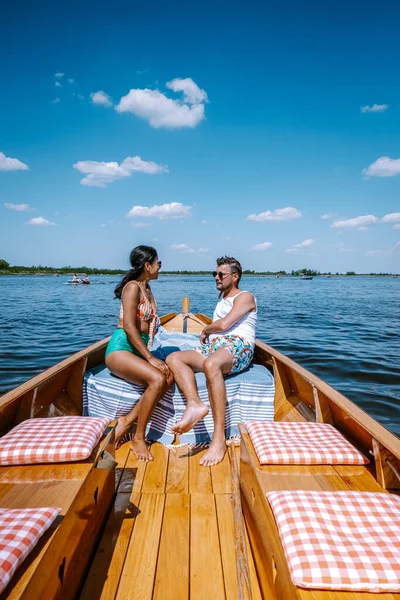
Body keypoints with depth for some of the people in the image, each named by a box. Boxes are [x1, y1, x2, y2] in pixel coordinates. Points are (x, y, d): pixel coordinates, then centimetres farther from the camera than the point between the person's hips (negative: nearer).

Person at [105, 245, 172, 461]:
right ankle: (138, 439, -12)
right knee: (157, 379, -29)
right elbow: (129, 326, -19)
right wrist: (150, 357, -20)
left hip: (138, 350, 8)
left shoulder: (147, 288, 15)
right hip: (120, 349, -8)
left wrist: (149, 354, 7)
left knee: (169, 378, -19)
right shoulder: (132, 287, -11)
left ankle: (127, 421, -9)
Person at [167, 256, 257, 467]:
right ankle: (195, 404, -39)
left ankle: (219, 439, -40)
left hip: (238, 347, -8)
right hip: (213, 348, 8)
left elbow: (224, 324, -10)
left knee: (210, 364, -42)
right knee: (173, 358, -15)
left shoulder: (245, 297, 4)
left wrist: (206, 330, 6)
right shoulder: (222, 296, 31)